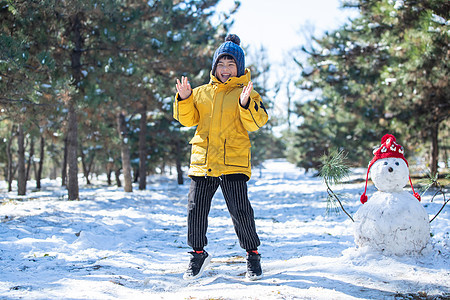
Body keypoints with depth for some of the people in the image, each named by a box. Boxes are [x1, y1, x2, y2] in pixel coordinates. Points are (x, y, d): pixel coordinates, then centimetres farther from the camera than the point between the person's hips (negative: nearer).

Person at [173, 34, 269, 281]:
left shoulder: (246, 93, 6)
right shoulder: (202, 92, 15)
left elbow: (256, 123, -7)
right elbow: (188, 119, 11)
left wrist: (246, 105, -25)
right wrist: (184, 100, -5)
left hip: (233, 162, -3)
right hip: (202, 161, 4)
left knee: (240, 211, -7)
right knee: (195, 209, 4)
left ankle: (252, 255, 13)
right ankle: (198, 254, 22)